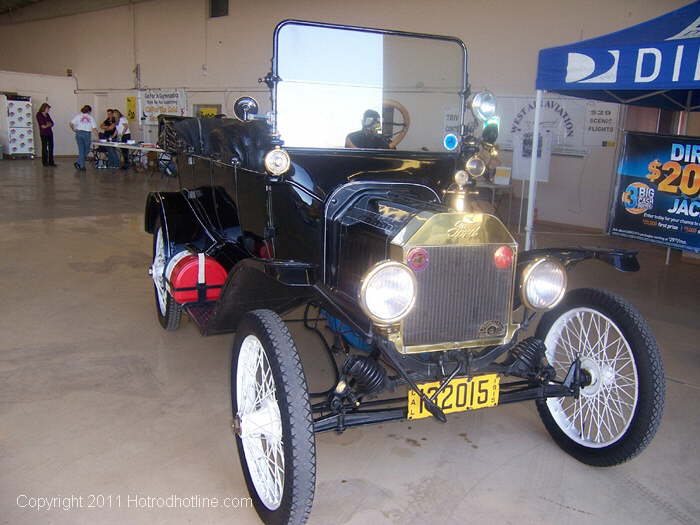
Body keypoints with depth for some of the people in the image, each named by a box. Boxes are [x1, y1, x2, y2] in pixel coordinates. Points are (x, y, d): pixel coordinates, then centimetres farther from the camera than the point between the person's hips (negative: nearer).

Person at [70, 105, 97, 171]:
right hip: (87, 133, -2)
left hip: (79, 133, 2)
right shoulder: (90, 117, 6)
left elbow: (71, 123, -3)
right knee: (86, 150, 12)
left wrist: (73, 129, 13)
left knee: (81, 150, 8)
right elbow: (94, 128, 1)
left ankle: (82, 166, 4)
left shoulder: (78, 115, 7)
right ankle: (78, 162, -3)